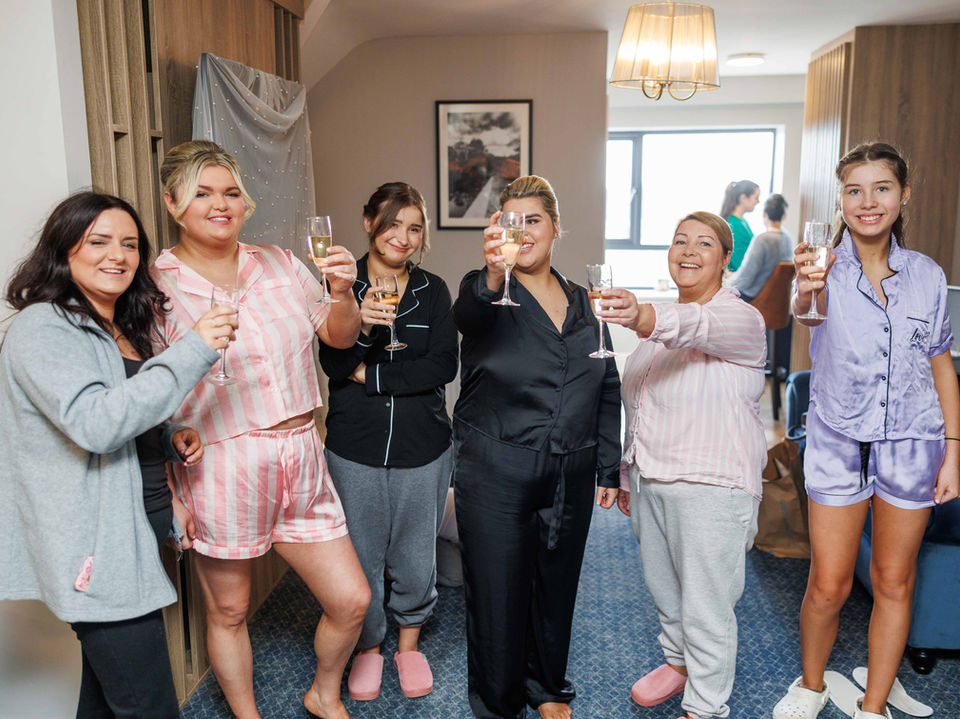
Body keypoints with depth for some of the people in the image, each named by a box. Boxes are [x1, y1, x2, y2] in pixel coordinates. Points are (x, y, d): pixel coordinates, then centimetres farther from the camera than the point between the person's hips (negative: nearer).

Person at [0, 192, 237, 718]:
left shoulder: (125, 328, 15)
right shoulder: (42, 329, -12)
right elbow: (94, 423, -27)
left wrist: (171, 437, 3)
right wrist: (193, 352, -29)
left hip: (137, 532, 9)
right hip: (97, 550, -9)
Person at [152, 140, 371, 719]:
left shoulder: (279, 264, 7)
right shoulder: (157, 283, -5)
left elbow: (340, 336, 11)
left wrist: (342, 292, -10)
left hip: (302, 460, 4)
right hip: (221, 470, -4)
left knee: (351, 600, 9)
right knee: (229, 612, 14)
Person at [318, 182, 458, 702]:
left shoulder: (432, 291, 3)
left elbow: (443, 367, -8)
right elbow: (332, 365, -8)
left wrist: (370, 375, -11)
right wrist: (360, 327, -27)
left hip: (423, 447, 1)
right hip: (355, 447, -1)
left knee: (415, 556, 11)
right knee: (360, 556, 9)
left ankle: (409, 644, 37)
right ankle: (368, 648, 34)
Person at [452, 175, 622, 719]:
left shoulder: (583, 303, 8)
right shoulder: (487, 293, -5)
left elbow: (607, 391, 13)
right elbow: (469, 314, -32)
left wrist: (610, 469, 11)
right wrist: (492, 277, -54)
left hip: (570, 476, 4)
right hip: (495, 475, -4)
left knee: (556, 585, 17)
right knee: (498, 593, 6)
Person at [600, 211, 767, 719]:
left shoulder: (742, 319, -13)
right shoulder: (658, 320, 10)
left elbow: (696, 326, -39)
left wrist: (645, 319, -58)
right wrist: (627, 473, 18)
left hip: (710, 487, -7)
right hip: (650, 480, 7)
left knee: (706, 605, 3)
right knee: (663, 587, 22)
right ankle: (679, 661, 46)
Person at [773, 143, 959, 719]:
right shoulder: (824, 267, -7)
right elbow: (798, 313, -29)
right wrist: (804, 293, -53)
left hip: (912, 443, 3)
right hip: (839, 439, -2)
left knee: (894, 583, 11)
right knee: (829, 586, 2)